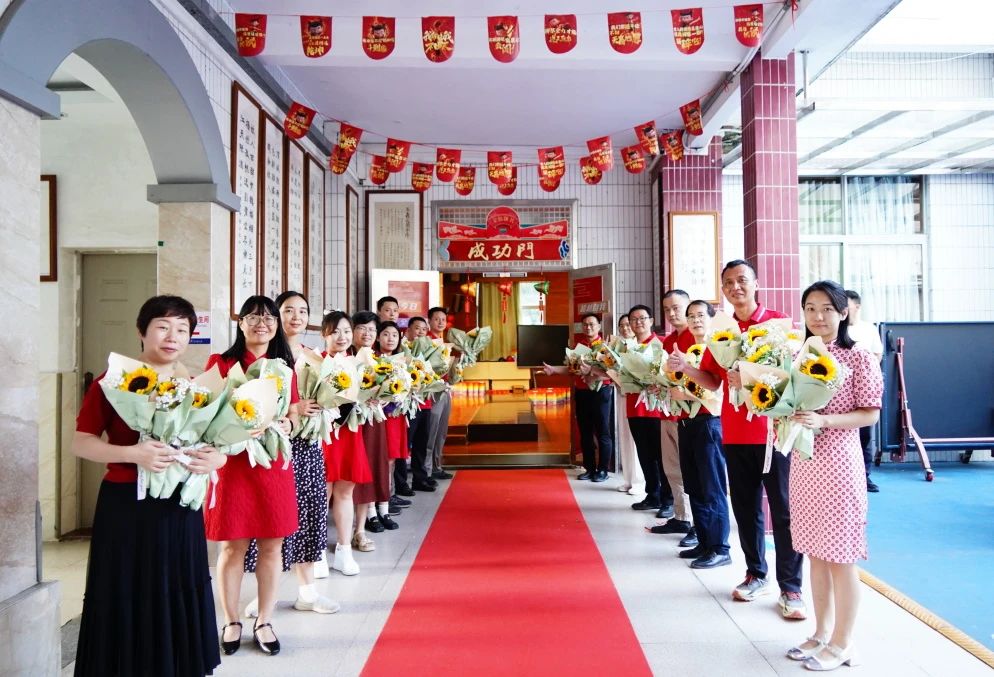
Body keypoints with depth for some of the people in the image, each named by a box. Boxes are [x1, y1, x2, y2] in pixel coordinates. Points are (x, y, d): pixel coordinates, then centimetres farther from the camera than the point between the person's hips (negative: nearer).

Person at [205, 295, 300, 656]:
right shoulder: (220, 363, 1)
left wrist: (286, 425, -8)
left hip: (275, 464, 3)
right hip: (233, 462, -3)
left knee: (271, 546, 7)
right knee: (232, 546, 4)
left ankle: (264, 622, 20)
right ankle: (231, 622, 21)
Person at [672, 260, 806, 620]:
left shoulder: (780, 322, -2)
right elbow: (712, 381, 10)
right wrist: (685, 368, -7)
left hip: (774, 430, -4)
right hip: (735, 433, 4)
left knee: (783, 510, 0)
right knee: (746, 508, 12)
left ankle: (790, 588, 9)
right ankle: (756, 575, 26)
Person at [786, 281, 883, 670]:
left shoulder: (859, 358, -7)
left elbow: (871, 414, -8)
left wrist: (823, 420, -21)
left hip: (838, 462, -5)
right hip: (803, 461, 6)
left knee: (840, 556, 4)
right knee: (815, 552, 14)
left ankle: (841, 644, 18)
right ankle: (821, 633, 28)